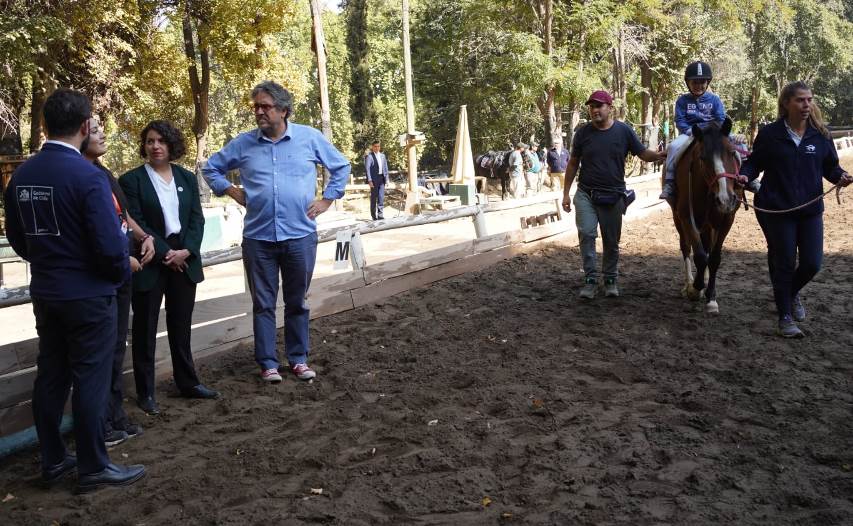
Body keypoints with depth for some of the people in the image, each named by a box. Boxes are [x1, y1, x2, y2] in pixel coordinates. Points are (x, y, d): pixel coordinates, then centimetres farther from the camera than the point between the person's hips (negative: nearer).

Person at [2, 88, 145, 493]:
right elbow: (110, 244, -22)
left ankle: (53, 461, 26)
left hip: (45, 293, 7)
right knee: (90, 379, 2)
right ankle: (93, 468, 12)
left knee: (51, 376, 15)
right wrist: (122, 272, -2)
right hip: (88, 295, -7)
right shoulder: (88, 176, -20)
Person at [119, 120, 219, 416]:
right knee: (145, 328, 5)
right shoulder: (131, 180, -3)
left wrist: (186, 251, -11)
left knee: (181, 325, 13)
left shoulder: (187, 178, 9)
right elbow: (136, 223, -10)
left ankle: (188, 382, 24)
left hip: (185, 260, 4)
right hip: (149, 263, -4)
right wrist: (166, 253, -14)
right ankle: (145, 392, 13)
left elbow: (197, 219, 4)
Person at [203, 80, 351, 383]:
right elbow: (212, 168, 16)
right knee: (263, 304, 6)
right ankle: (267, 363, 15)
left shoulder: (310, 138, 1)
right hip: (258, 238, 1)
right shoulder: (244, 143, 3)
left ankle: (298, 359, 23)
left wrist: (327, 199, 5)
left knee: (297, 302, 10)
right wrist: (232, 192, 4)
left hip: (300, 236, 0)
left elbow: (341, 166, 12)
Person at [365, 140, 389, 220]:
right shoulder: (369, 156, -4)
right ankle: (373, 215, 9)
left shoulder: (382, 155, 15)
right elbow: (367, 168, -8)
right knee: (374, 197, 1)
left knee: (381, 197, 0)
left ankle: (380, 214, 3)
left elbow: (385, 167, 18)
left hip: (381, 178, 5)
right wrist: (369, 180, -15)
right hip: (374, 178, -5)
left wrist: (386, 178, 12)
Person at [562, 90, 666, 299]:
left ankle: (610, 280, 24)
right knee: (586, 233, -16)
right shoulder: (583, 133, 1)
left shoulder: (624, 131, -2)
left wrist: (658, 155, -22)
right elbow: (573, 164, 8)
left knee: (611, 241, 8)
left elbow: (643, 154, 2)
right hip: (586, 194, 0)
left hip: (613, 196, 0)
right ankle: (590, 279, -7)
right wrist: (566, 193, 6)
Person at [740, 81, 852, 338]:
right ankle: (785, 317, 16)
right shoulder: (769, 134, -4)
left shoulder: (820, 135, 3)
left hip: (811, 210, 3)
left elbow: (830, 166, 10)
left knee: (812, 263, 3)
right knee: (783, 264, 3)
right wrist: (744, 176, -18)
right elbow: (755, 163, 2)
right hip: (776, 210, -3)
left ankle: (792, 292, 36)